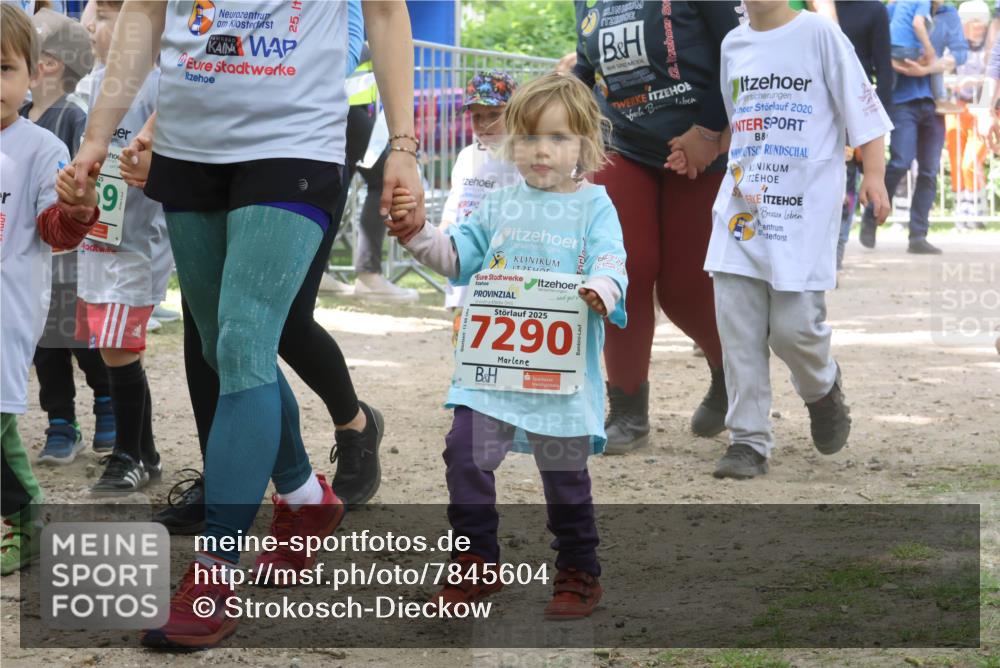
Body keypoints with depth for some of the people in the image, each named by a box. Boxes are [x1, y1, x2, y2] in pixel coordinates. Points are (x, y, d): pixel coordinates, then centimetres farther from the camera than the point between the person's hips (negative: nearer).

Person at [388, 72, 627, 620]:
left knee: (564, 471, 4)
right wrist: (417, 235, -2)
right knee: (465, 452, -7)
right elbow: (458, 258, 15)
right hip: (491, 363, 3)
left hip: (562, 368, -3)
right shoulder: (499, 206, 12)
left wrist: (600, 291, -33)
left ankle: (578, 572, 21)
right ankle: (477, 565, 8)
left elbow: (610, 263, -11)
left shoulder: (594, 206, 1)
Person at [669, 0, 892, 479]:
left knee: (794, 324, -6)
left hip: (804, 206, -5)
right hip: (741, 202, 5)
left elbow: (863, 109, -5)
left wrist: (873, 175, -16)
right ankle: (748, 441, 5)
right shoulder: (733, 45, 14)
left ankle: (822, 390, 28)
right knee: (737, 325, -2)